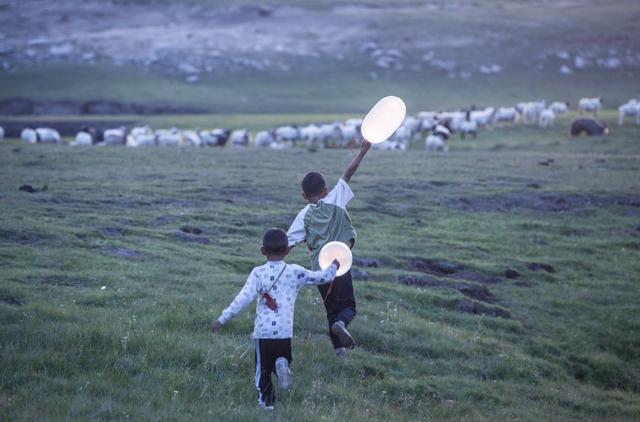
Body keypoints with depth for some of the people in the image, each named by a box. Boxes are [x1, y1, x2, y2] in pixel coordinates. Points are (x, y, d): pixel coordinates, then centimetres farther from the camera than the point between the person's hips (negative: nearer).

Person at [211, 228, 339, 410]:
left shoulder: (258, 273, -2)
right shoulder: (295, 272, 3)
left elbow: (243, 298, -11)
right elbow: (322, 277, 15)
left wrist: (223, 319, -9)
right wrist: (333, 267, 37)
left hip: (262, 331, -1)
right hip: (285, 332, 1)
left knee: (263, 369, 9)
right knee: (283, 357, 20)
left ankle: (266, 403, -3)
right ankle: (282, 364, -14)